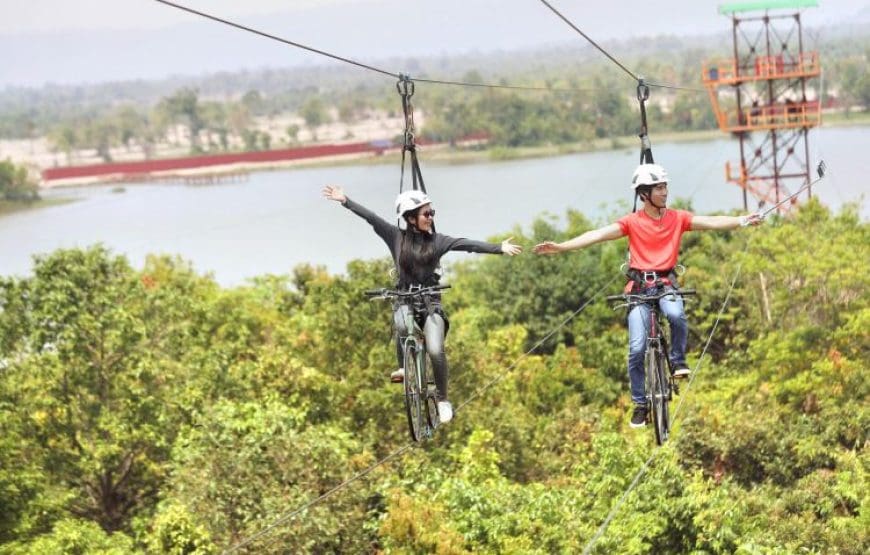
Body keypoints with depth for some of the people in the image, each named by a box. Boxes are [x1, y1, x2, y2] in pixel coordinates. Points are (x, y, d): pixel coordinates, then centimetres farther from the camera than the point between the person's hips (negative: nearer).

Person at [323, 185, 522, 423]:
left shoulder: (437, 240, -3)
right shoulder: (396, 236, -1)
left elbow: (467, 244, -13)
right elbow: (371, 217, -7)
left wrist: (499, 248, -25)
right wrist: (344, 200, -14)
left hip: (430, 301, 0)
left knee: (436, 350, -19)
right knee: (402, 325, -36)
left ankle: (443, 400, -2)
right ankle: (404, 367, -9)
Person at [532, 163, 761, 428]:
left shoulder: (677, 218, 2)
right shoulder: (632, 222, -4)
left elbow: (711, 222, -4)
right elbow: (598, 234, -13)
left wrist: (743, 221, -18)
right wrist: (561, 246, -24)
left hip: (666, 284, 1)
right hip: (639, 287, -1)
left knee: (676, 314, -34)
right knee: (637, 348, -8)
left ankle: (678, 361, -6)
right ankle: (640, 404, 8)